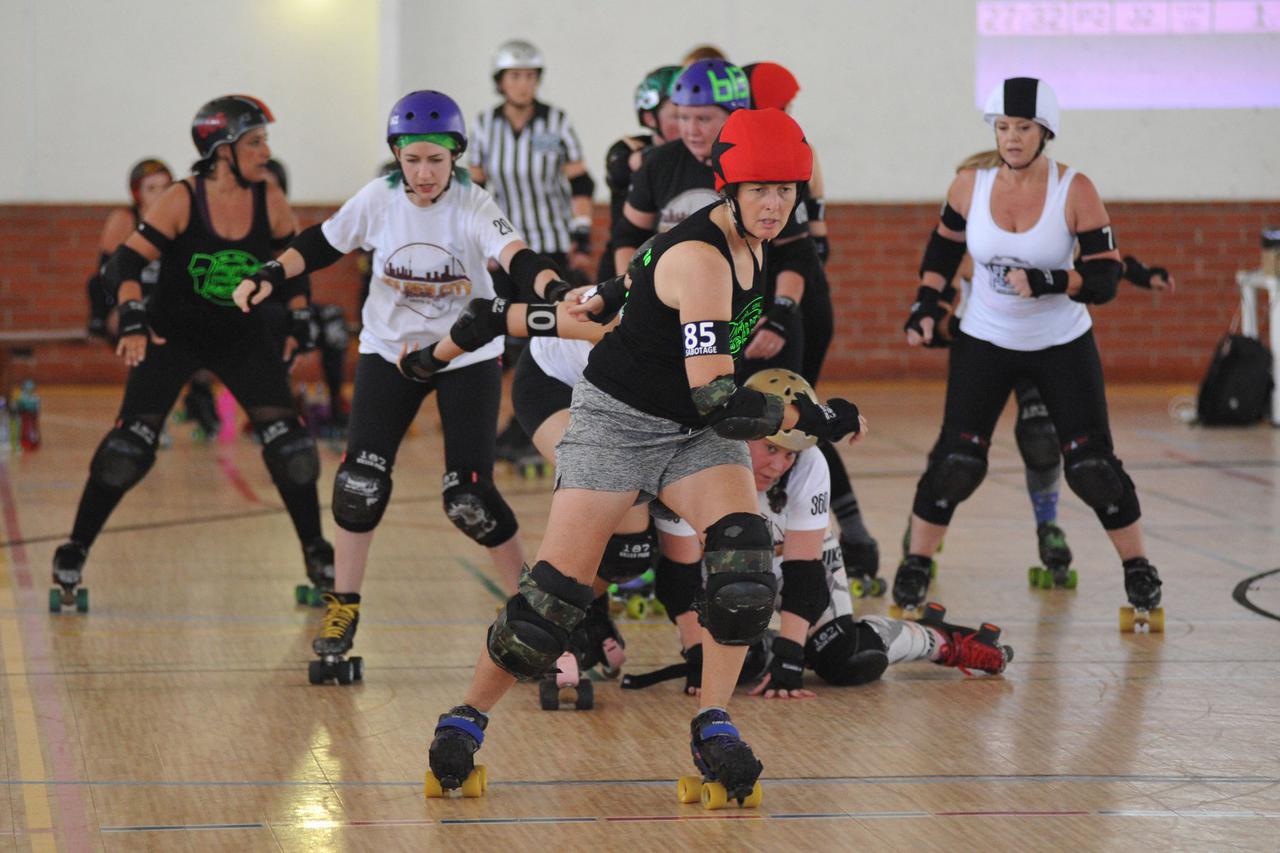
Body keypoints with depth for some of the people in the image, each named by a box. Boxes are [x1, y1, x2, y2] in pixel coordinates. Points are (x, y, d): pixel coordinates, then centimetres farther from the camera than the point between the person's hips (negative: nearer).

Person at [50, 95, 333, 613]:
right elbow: (126, 263, -19)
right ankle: (74, 552, 0)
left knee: (287, 440, -9)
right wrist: (132, 324, -31)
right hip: (171, 335, -3)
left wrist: (298, 326, 0)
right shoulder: (181, 201, -17)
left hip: (244, 338, 3)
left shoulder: (270, 204, -7)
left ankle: (316, 554, 7)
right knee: (132, 440, -12)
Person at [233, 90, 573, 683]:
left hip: (467, 354, -2)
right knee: (360, 480, -9)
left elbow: (514, 256, -37)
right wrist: (269, 277, -9)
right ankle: (340, 614, 7)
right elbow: (323, 243, 5)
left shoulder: (472, 207, -20)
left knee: (468, 495, -10)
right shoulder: (379, 199, -11)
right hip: (390, 350, 3)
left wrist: (555, 290, -56)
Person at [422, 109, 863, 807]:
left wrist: (607, 298, 31)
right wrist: (813, 418, -24)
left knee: (743, 555, -20)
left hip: (698, 434, 7)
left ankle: (714, 728, -13)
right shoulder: (701, 261, -27)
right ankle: (466, 720, 9)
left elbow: (662, 267, 21)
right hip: (618, 420, -7)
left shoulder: (745, 241, -2)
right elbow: (716, 400, -32)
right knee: (559, 588, -11)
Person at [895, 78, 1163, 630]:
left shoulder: (1074, 191, -14)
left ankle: (1139, 574, 12)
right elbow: (943, 249, 11)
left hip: (1063, 346, -1)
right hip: (985, 343, 1)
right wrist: (926, 307, 0)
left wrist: (1047, 282, -32)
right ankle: (914, 569, 8)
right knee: (956, 460, -8)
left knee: (1092, 467, -6)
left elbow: (1105, 279, -17)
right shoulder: (971, 186, -7)